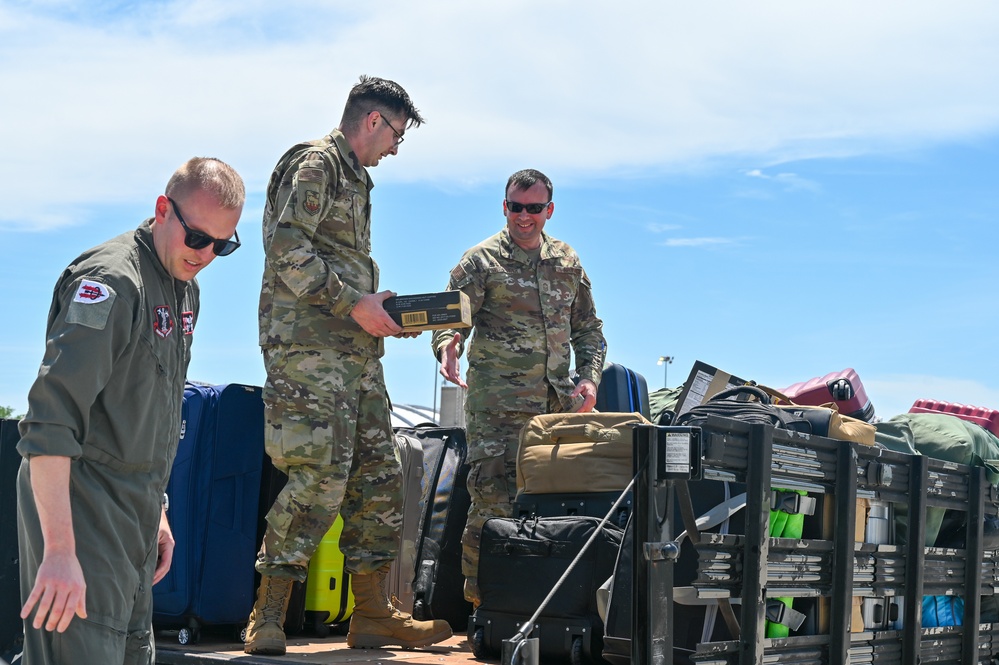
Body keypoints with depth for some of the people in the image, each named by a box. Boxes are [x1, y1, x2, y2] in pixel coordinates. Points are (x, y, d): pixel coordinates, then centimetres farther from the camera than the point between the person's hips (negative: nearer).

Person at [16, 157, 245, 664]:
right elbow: (51, 419, -26)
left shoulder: (185, 289, 13)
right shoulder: (110, 280, -17)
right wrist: (60, 550, -30)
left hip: (132, 517, 9)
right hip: (77, 511, -9)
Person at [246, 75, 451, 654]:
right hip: (309, 345, -10)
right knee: (320, 477, -15)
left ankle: (373, 615, 13)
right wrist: (355, 304, -16)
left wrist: (383, 312, 11)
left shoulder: (356, 180, 25)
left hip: (356, 352, 10)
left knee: (379, 476, 7)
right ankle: (268, 618, -7)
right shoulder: (315, 164, -4)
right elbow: (289, 250, -17)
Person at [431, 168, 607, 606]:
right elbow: (451, 316, -4)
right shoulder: (481, 261, 3)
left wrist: (589, 376, 6)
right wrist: (447, 344, -27)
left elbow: (588, 328, 23)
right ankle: (480, 599, -2)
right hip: (498, 406, -4)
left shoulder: (567, 262, 17)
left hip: (557, 405, 5)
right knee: (493, 502, -11)